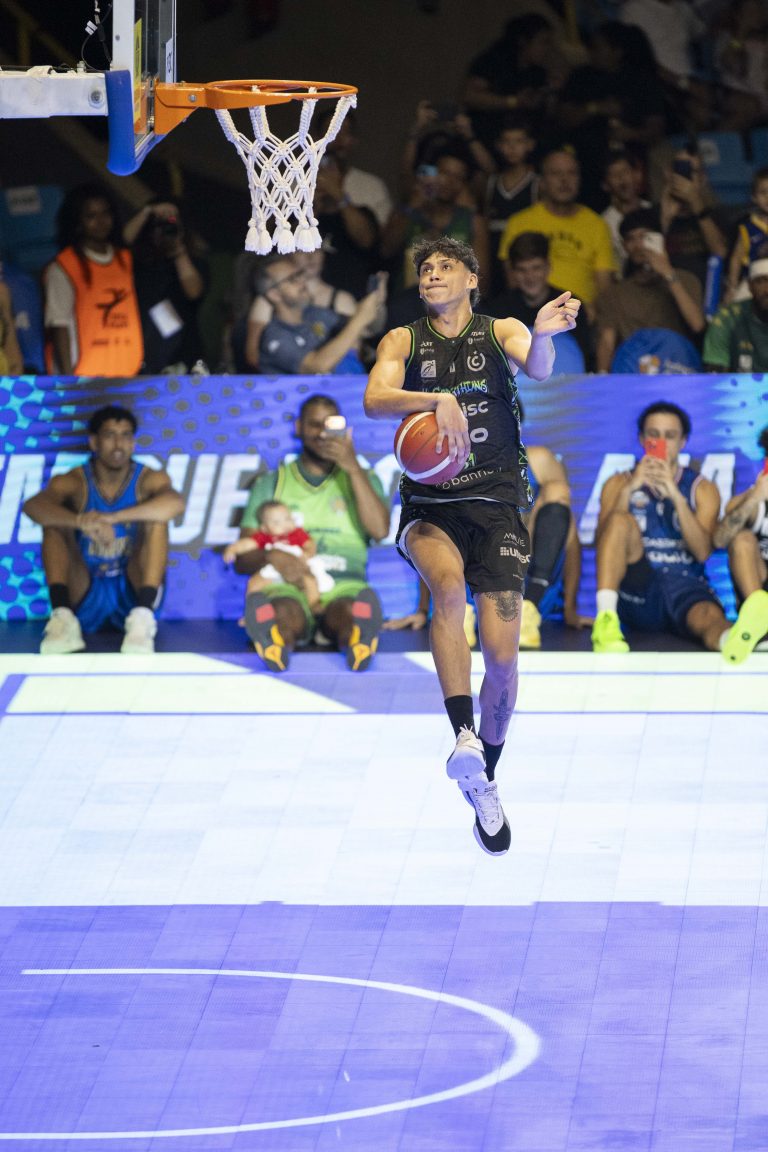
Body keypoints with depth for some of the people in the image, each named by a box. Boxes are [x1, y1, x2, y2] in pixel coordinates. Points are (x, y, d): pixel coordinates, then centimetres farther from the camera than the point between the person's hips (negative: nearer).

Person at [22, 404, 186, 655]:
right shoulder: (74, 483, -6)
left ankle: (142, 618, -36)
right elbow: (33, 505, -28)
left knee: (156, 517, -21)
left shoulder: (149, 479, -7)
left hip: (133, 590, -1)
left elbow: (175, 503, -32)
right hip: (84, 596, 1)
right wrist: (80, 521, -48)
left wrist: (113, 517, -43)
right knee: (55, 520, -18)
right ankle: (62, 616, -34)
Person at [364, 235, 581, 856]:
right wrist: (440, 401, -29)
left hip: (497, 502, 1)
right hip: (429, 505, -1)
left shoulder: (501, 332, 5)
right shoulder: (404, 341, 7)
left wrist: (544, 334, -41)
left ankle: (486, 779, 16)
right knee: (448, 581, -35)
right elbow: (375, 399, -11)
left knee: (503, 655, -6)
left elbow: (538, 368, -17)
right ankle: (464, 736, -40)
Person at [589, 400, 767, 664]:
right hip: (636, 590, 1)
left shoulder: (702, 489, 14)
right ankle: (605, 620, -42)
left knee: (709, 617, -37)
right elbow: (602, 542, -1)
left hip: (685, 585, -1)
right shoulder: (619, 483, 15)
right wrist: (629, 490, -13)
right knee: (621, 521, -25)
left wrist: (676, 496, -13)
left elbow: (702, 551, -3)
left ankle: (730, 640, -77)